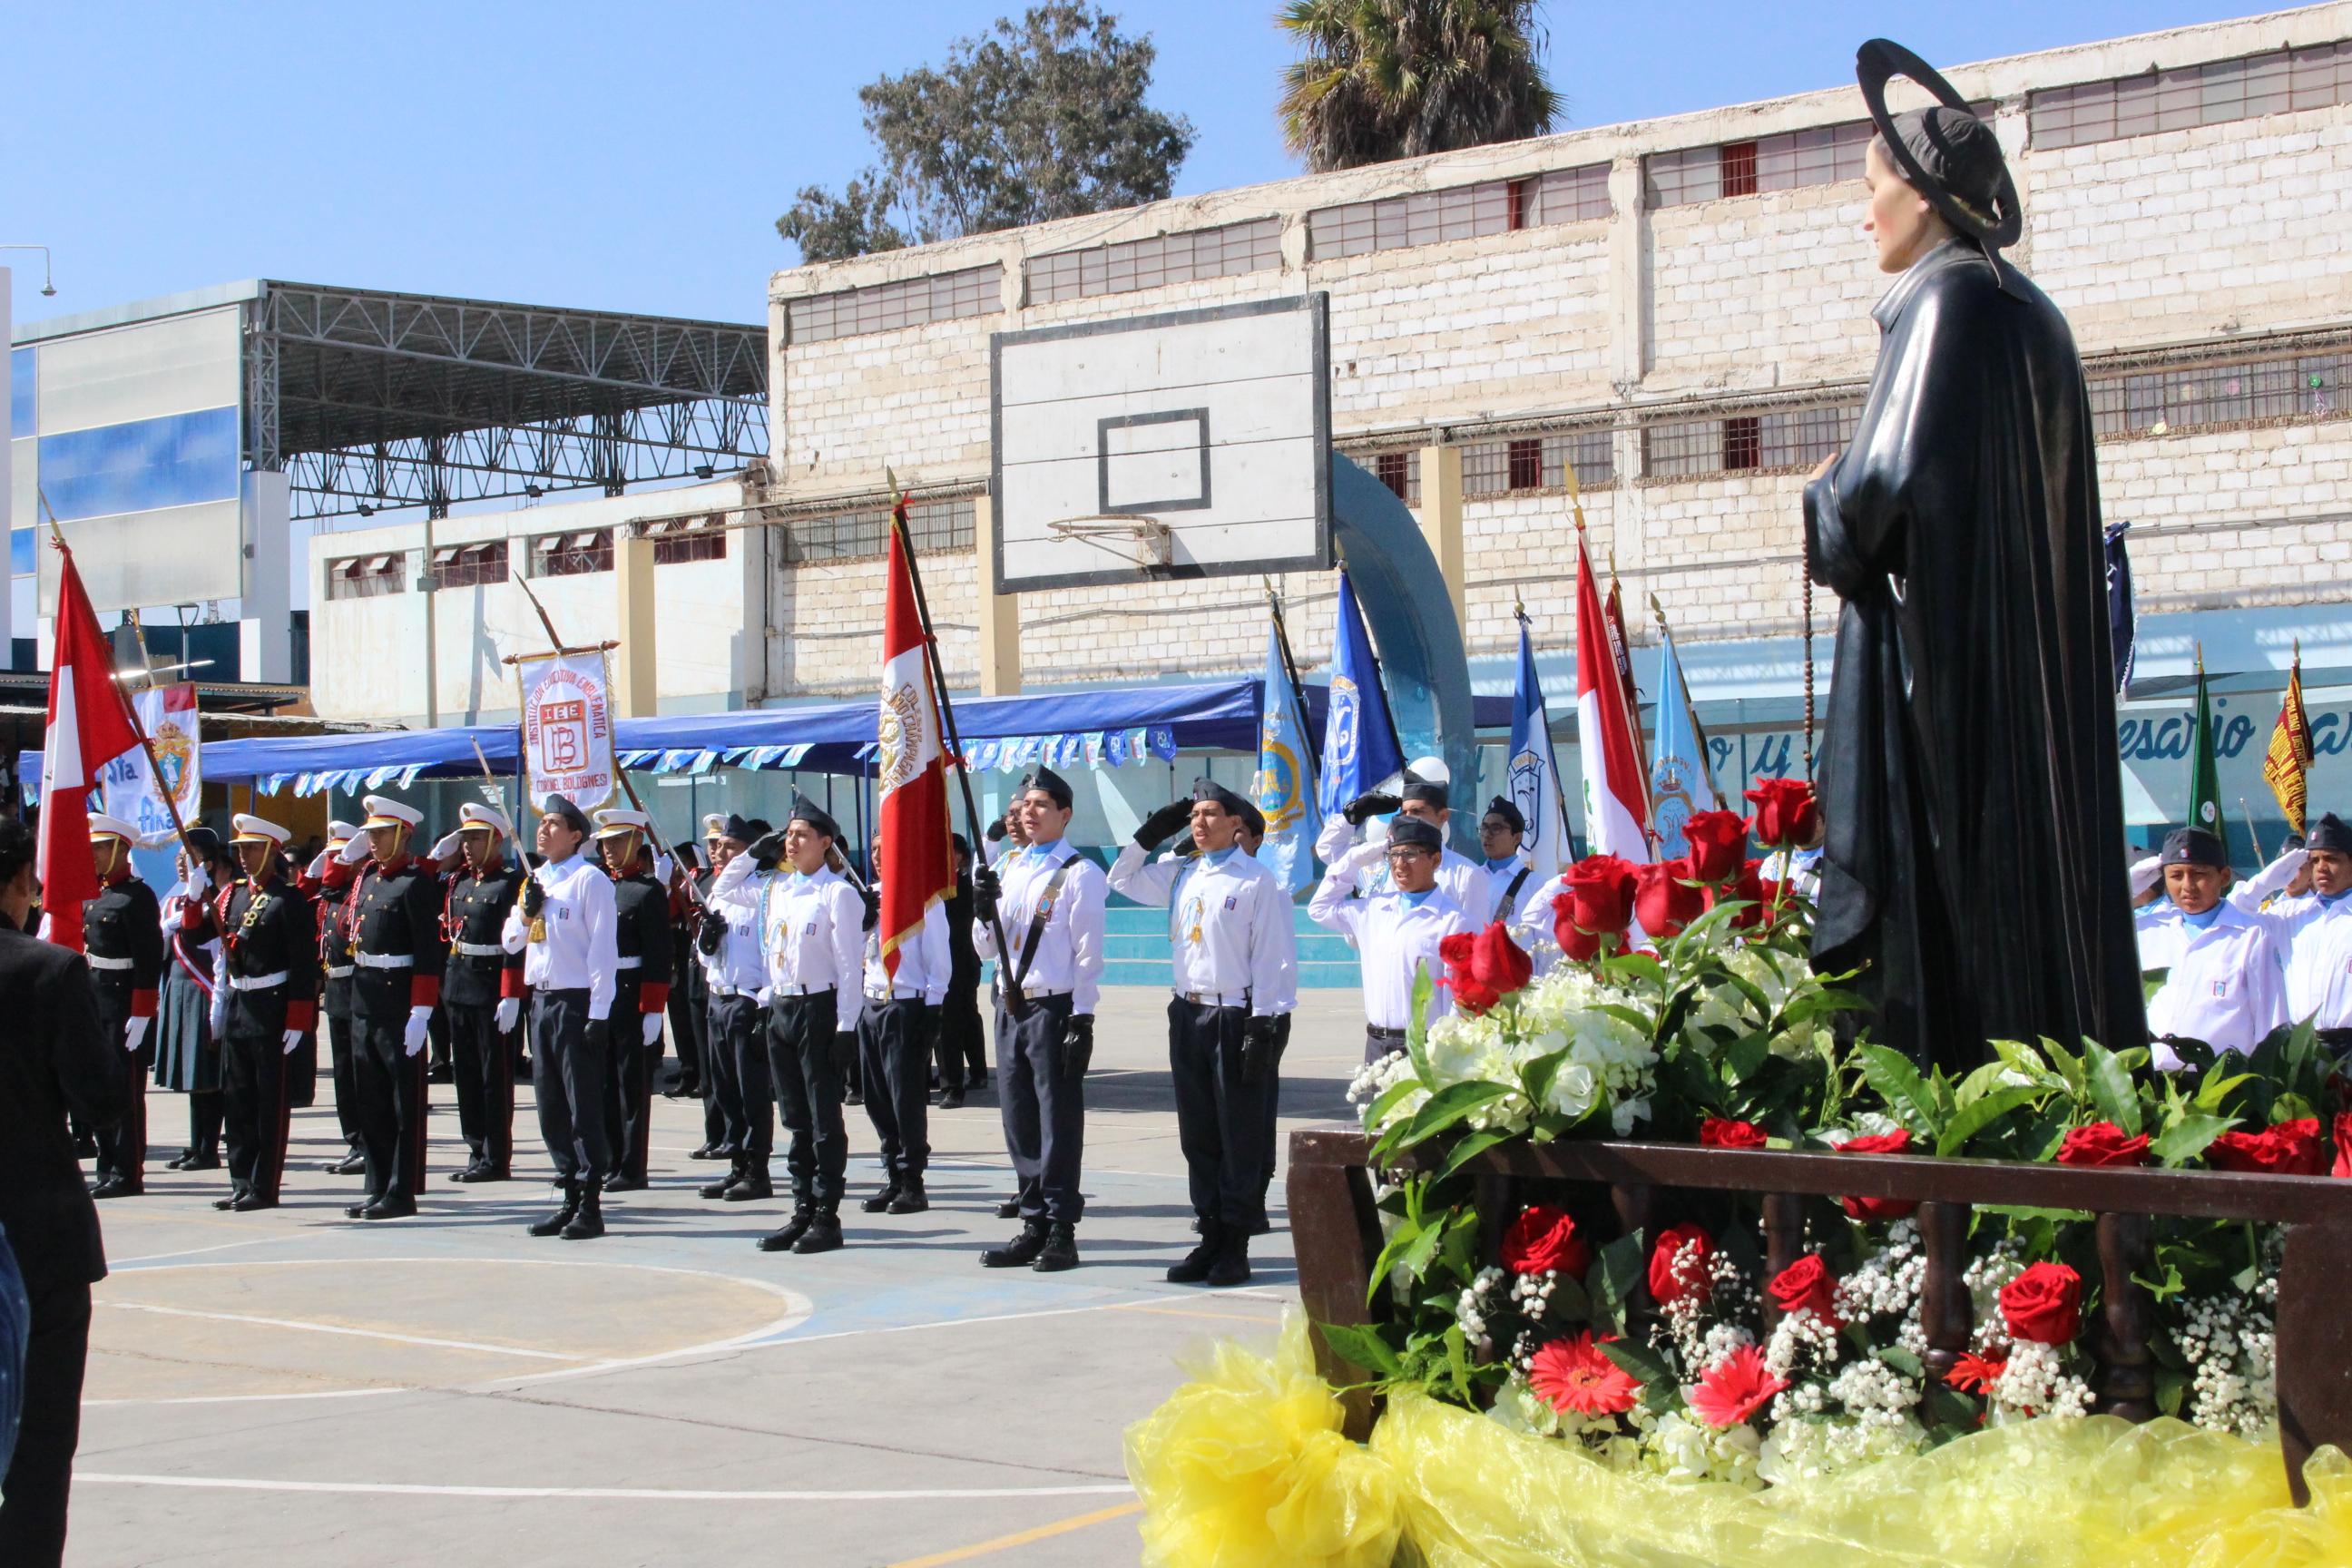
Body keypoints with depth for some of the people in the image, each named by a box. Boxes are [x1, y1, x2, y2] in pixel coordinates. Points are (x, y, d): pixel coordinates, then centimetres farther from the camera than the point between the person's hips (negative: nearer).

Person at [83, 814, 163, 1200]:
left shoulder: (137, 895, -12)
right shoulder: (93, 895, 13)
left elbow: (150, 958, -16)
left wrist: (142, 1013, -19)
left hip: (124, 1003, -8)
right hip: (94, 1003, 8)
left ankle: (128, 1175, 2)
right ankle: (108, 1169, 19)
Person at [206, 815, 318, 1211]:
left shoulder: (290, 899, -9)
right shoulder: (232, 895, 13)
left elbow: (304, 965, -12)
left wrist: (298, 1021, -15)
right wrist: (219, 1006, 14)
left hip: (272, 1008, -7)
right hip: (235, 1008, 7)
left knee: (271, 1102, -1)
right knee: (236, 1099, 9)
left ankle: (265, 1188, 4)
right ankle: (242, 1184, 17)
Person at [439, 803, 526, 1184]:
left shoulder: (512, 881, -10)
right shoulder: (459, 879, 13)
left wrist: (511, 996, -20)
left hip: (493, 989, -8)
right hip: (458, 987, 8)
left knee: (495, 1076, -1)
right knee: (465, 1073, 11)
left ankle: (497, 1160, 4)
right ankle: (477, 1151, 20)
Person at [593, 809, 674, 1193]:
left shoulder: (650, 890, -8)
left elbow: (659, 956, -11)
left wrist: (653, 1010, -15)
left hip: (633, 998, -7)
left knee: (633, 1085, -1)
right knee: (604, 1083, 10)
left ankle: (633, 1169, 4)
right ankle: (611, 1162, 18)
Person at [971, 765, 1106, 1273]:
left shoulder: (1079, 874, -6)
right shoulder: (1006, 867, 14)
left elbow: (1088, 954, -9)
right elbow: (986, 949, 16)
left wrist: (1081, 1021, -14)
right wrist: (984, 911, -4)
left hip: (1055, 1008, -7)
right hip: (1011, 1006, 7)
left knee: (1059, 1121, -3)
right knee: (1019, 1121, 10)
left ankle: (1061, 1231, 3)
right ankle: (1034, 1225, 19)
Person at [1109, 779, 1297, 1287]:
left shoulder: (1259, 882, -6)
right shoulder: (1180, 875, 13)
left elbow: (1274, 959, -9)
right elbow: (1121, 880, 27)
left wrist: (1263, 1026, -14)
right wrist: (1149, 835, 14)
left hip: (1236, 1016, -6)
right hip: (1187, 1013, 7)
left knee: (1240, 1136, -1)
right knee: (1197, 1135, 9)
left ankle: (1236, 1245, 5)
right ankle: (1211, 1236, 16)